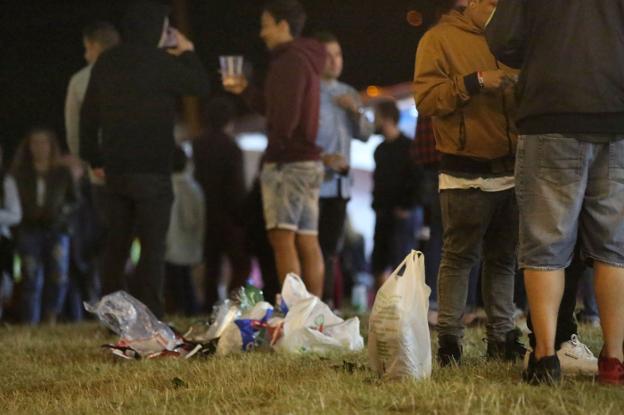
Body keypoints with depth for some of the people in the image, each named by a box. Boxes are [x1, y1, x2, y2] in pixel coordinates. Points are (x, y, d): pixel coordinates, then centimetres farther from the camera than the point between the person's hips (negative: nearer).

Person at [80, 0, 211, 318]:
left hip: (115, 170, 6)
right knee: (152, 247, -6)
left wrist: (94, 158, 23)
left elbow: (88, 113, 15)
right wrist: (188, 53, 13)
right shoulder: (158, 62, -11)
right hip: (151, 170, -6)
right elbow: (201, 86, -3)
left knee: (116, 245, 12)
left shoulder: (106, 63, 10)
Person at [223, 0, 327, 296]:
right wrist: (245, 91, 24)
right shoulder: (307, 60, 20)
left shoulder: (289, 61, -12)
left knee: (282, 238, -14)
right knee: (307, 242, 8)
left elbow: (285, 116, -20)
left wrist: (276, 149, -9)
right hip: (309, 161, 10)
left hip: (287, 162, -10)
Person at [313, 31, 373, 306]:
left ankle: (326, 302, 11)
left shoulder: (349, 94, 17)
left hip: (341, 182, 7)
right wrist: (322, 157, -24)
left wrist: (356, 111, -2)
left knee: (331, 246, 8)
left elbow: (365, 134, 17)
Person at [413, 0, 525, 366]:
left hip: (510, 170, 6)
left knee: (505, 257, 9)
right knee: (460, 256, -7)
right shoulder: (439, 39, -1)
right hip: (467, 175, -6)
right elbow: (426, 98, -12)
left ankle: (502, 336, 14)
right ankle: (450, 340, -4)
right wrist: (474, 83, -20)